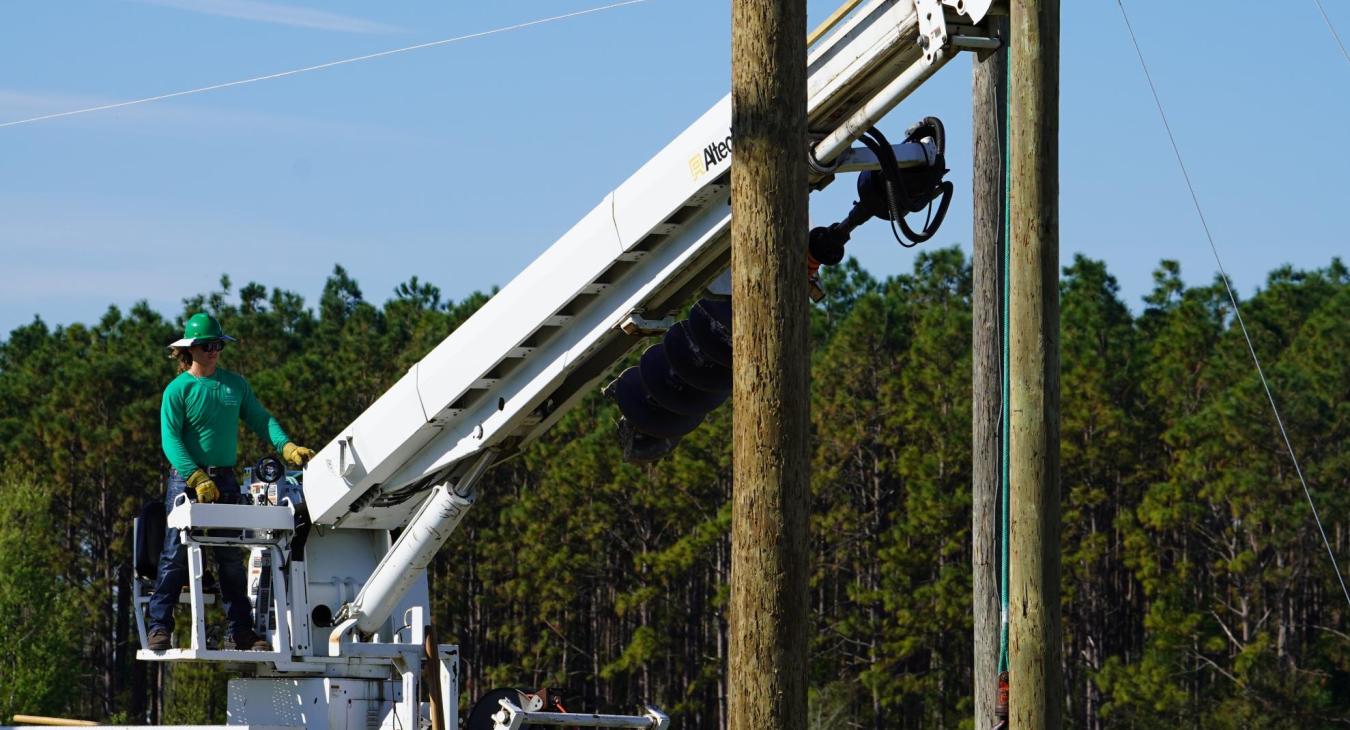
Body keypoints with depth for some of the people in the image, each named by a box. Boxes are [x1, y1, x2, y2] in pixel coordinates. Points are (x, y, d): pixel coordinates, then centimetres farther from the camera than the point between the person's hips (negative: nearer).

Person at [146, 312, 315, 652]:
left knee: (232, 558, 6)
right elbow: (171, 439, -13)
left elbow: (260, 419, 10)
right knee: (176, 556, -6)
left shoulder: (235, 384, 9)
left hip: (225, 480, 5)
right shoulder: (178, 390, -6)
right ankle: (160, 627, -2)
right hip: (187, 480, -5)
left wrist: (286, 446, -8)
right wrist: (196, 479, -23)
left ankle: (242, 630, 9)